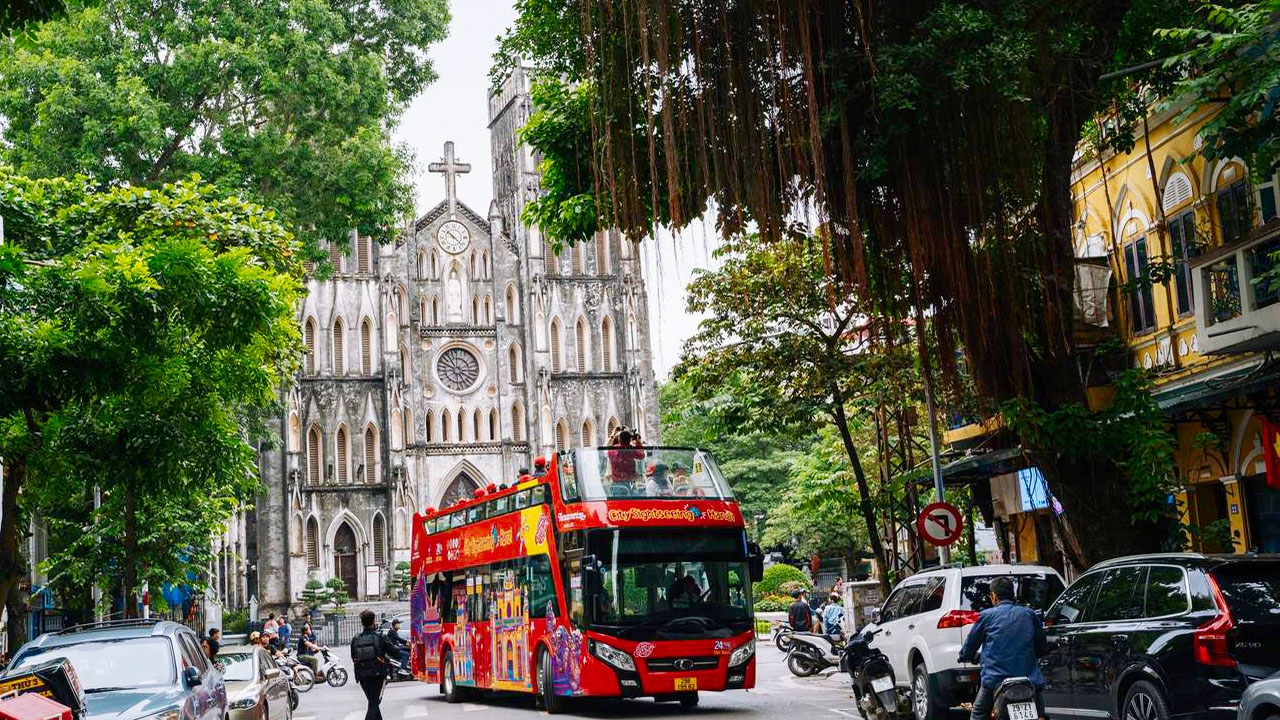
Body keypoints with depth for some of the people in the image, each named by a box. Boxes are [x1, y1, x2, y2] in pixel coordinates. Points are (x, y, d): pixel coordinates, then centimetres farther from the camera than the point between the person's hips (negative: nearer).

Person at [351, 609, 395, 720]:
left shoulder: (355, 640, -2)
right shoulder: (379, 638, -9)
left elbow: (353, 658, 2)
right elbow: (393, 651, 0)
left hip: (362, 676, 4)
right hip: (378, 675, -4)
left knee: (373, 702, 19)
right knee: (374, 704, -2)